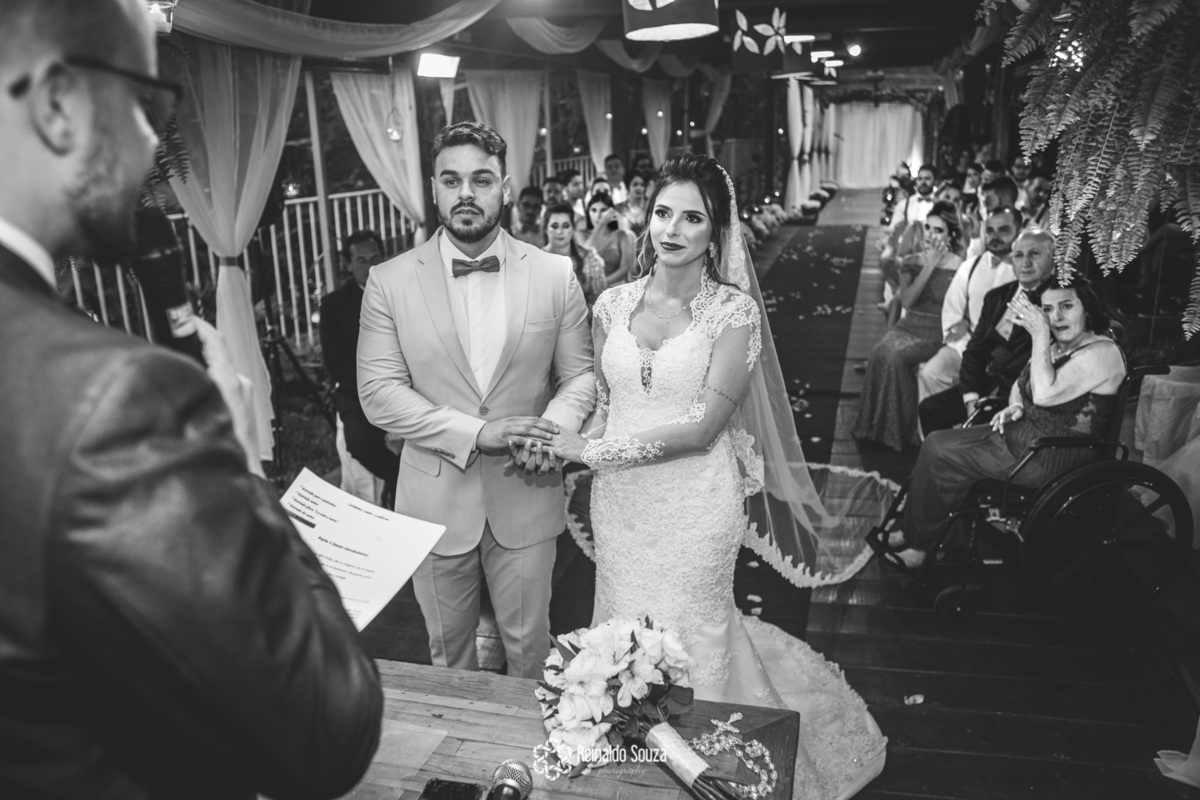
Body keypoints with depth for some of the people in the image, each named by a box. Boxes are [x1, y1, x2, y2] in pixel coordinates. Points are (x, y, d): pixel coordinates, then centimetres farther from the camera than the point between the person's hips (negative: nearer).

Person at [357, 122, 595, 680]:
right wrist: (476, 433, -20)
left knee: (529, 643, 17)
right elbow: (379, 394, -9)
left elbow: (579, 374, 2)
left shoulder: (555, 275, -3)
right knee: (447, 647, 20)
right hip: (435, 499, 0)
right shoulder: (389, 282, -5)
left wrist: (551, 434, -19)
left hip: (526, 495, 0)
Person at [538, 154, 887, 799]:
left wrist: (594, 450, -17)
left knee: (687, 640, 9)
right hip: (619, 503, 4)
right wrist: (564, 449, -9)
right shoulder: (613, 304, 3)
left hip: (695, 504, -4)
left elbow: (703, 427, -17)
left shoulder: (734, 310, -10)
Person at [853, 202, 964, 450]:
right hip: (907, 327, 4)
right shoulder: (912, 262, 10)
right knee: (879, 354, -26)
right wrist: (929, 266, -10)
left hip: (937, 334, -4)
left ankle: (903, 429, -15)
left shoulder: (960, 267, -2)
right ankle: (876, 424, -12)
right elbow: (906, 300, -6)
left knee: (896, 357, -30)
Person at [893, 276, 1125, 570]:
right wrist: (1014, 406, 0)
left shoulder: (1103, 353, -17)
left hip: (1053, 457, -9)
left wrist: (1039, 335, -24)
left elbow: (1045, 394, -28)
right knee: (936, 443, -5)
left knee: (942, 457, -15)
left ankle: (920, 543, 3)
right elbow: (1020, 386, 23)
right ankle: (915, 535, 1)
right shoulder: (1053, 346, 10)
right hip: (1022, 431, 9)